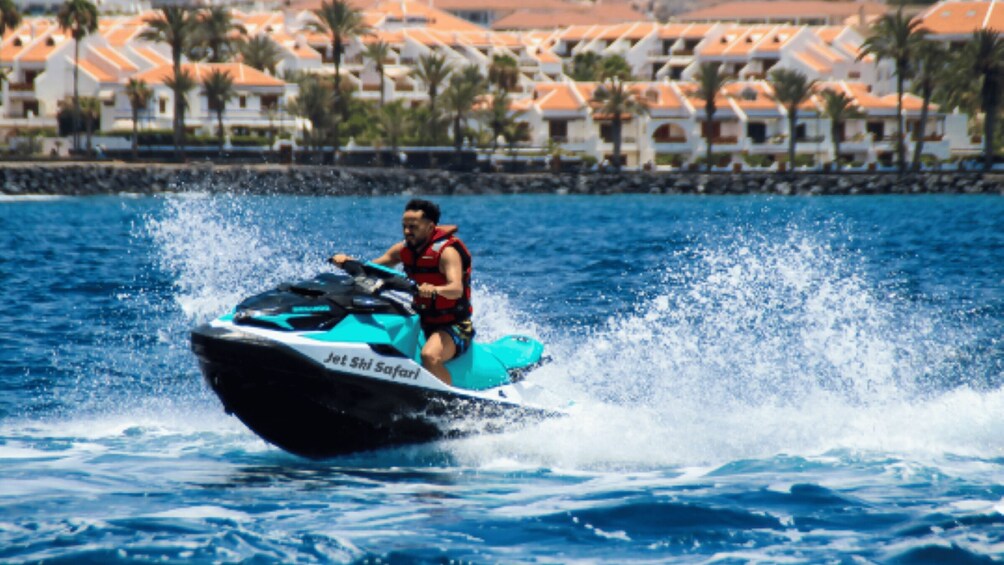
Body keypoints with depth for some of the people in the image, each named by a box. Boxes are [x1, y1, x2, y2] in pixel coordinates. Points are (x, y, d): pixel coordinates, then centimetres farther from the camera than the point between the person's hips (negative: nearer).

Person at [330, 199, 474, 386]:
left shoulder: (447, 251, -18)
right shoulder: (404, 249, 5)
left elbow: (457, 289, -33)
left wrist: (436, 290, -55)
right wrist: (347, 261, -10)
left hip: (453, 326, -8)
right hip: (423, 322, 8)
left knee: (430, 355, -37)